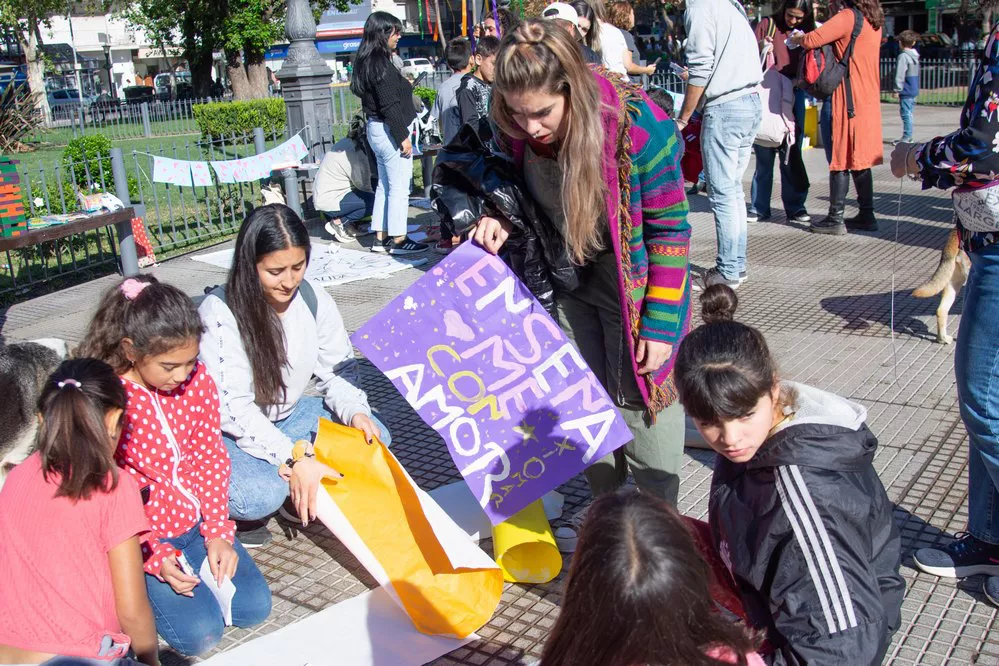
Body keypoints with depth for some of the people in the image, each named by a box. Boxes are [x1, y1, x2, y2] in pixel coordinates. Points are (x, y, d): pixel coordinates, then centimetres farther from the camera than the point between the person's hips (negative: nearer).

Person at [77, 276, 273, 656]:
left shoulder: (197, 379, -7)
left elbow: (211, 457, 0)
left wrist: (218, 533, -7)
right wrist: (154, 556, -21)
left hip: (197, 520, 5)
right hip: (142, 537, -4)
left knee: (255, 607, -6)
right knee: (200, 632, -15)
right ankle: (144, 587, 12)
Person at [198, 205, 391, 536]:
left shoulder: (312, 298, -10)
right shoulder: (219, 313, -24)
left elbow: (338, 369, 0)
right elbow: (232, 409, -27)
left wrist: (356, 412, -22)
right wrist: (293, 459, -35)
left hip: (289, 414, 6)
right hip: (229, 431, -6)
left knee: (374, 437, -12)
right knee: (261, 495, -34)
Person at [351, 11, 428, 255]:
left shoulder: (366, 61, 11)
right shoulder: (380, 63, -18)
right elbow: (389, 106, -20)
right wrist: (403, 137, -18)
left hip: (376, 129, 10)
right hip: (389, 131, -10)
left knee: (384, 185, 15)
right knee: (399, 187, -3)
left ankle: (380, 237, 19)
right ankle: (398, 239, 2)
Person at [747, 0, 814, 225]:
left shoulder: (807, 32, 9)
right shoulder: (767, 25, 3)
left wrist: (800, 80, -11)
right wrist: (760, 48, -17)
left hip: (793, 97, 1)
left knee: (791, 153, 1)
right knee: (764, 154, 1)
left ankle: (795, 206, 8)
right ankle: (759, 207, 8)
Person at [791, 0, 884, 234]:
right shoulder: (874, 21, 13)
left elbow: (812, 40, -20)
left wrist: (797, 39, 1)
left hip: (849, 100, -8)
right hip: (869, 100, 8)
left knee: (841, 160, -5)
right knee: (860, 159, 13)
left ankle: (835, 218, -3)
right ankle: (866, 215, 17)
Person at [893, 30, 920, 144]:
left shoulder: (903, 56, -14)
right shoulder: (915, 56, 15)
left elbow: (900, 74, -17)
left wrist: (897, 89, -12)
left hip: (906, 91, -9)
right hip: (914, 90, 9)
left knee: (906, 114, -8)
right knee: (909, 113, 15)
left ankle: (906, 137, -9)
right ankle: (908, 136, 21)